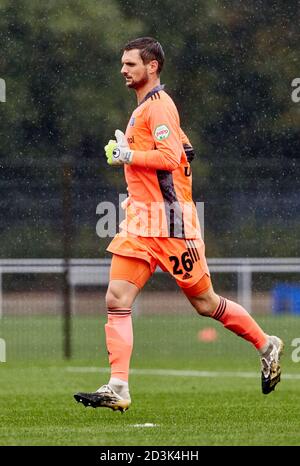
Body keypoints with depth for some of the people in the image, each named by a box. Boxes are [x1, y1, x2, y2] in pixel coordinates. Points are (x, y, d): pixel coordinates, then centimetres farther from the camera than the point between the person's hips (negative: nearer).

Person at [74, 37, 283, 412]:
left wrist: (128, 156, -20)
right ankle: (117, 389, -13)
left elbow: (171, 157, -23)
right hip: (141, 220, 9)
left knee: (205, 304, 2)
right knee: (117, 300, -7)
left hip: (168, 220, -9)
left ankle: (266, 346, 23)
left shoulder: (159, 105, -11)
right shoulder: (143, 109, 19)